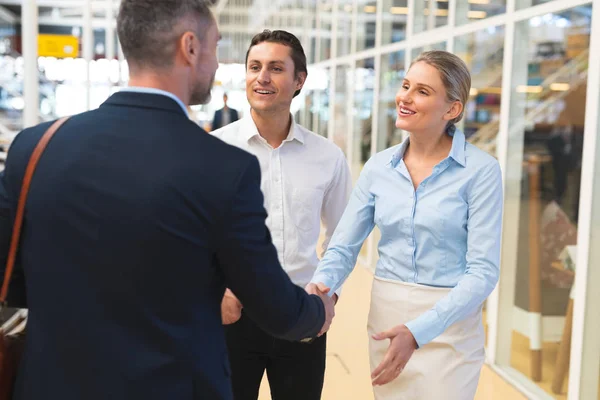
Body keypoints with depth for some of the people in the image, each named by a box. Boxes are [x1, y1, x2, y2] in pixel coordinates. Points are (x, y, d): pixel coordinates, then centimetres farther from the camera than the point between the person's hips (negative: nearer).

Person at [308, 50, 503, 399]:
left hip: (449, 323, -4)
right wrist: (321, 286, -20)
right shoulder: (379, 167, 1)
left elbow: (483, 271, -16)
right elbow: (344, 247, 2)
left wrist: (418, 331, -24)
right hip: (386, 317, 4)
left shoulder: (480, 170, -12)